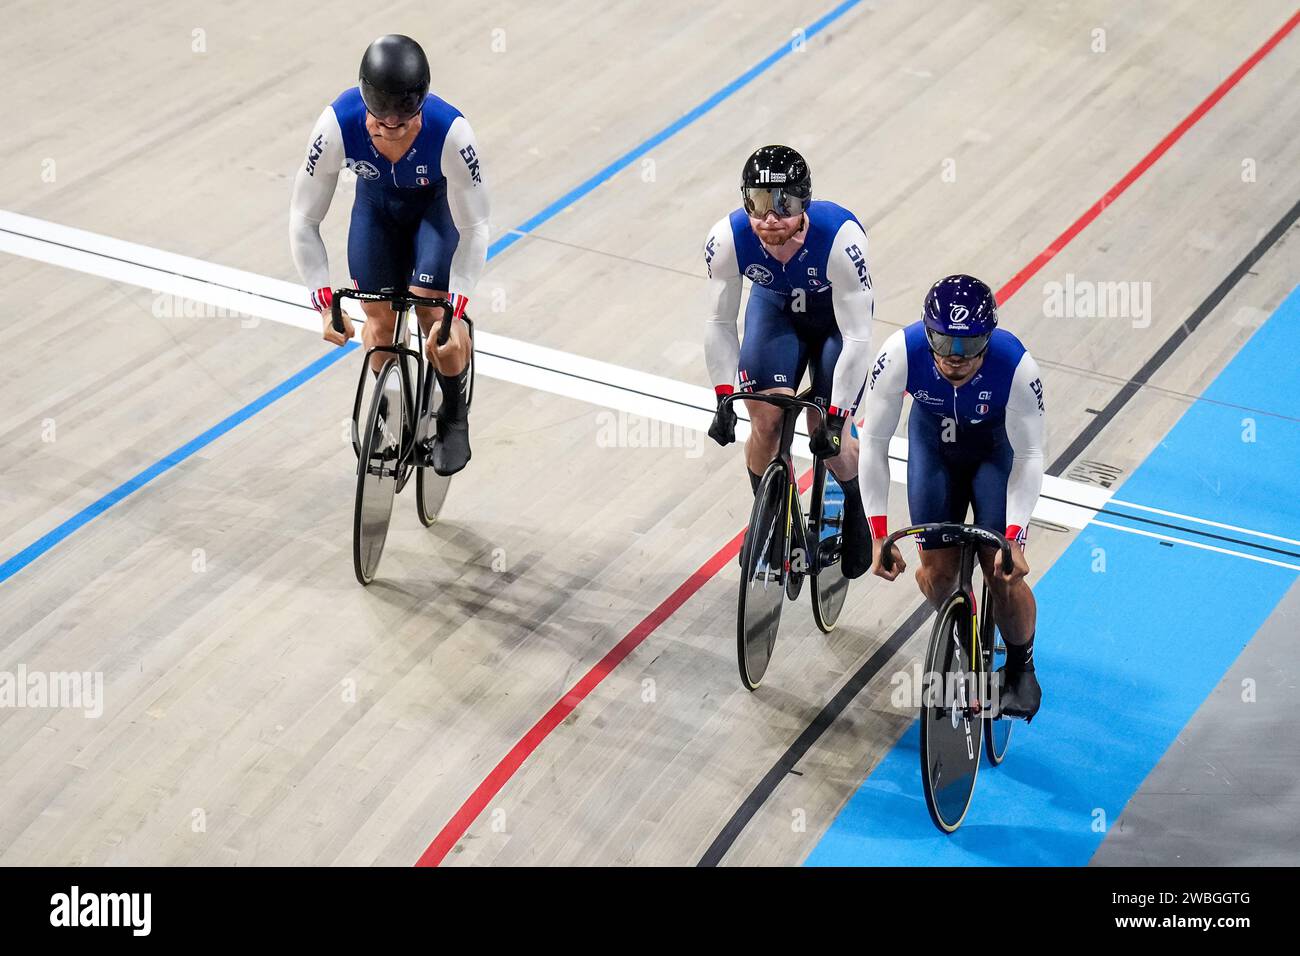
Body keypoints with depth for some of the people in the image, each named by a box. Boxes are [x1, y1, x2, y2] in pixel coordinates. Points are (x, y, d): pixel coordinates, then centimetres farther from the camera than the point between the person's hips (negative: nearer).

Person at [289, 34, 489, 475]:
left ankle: (454, 417, 9)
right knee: (379, 320, -2)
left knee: (432, 308, -17)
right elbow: (304, 222, -25)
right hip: (376, 205, 2)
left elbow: (474, 229, -28)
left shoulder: (451, 132, -40)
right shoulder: (338, 125, -36)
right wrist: (325, 303, -31)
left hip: (438, 204, -2)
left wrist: (454, 314, -34)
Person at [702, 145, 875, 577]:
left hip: (838, 317, -2)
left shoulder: (840, 238, -40)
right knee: (766, 419, -13)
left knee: (827, 436, -9)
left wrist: (835, 416, -34)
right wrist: (724, 398, -21)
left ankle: (857, 508, 24)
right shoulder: (728, 239, -32)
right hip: (775, 307, 2)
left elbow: (858, 337, -34)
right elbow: (719, 322, -17)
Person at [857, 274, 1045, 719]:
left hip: (997, 445, -1)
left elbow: (1028, 457, -25)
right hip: (933, 438, 1)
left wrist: (1015, 539, -34)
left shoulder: (1016, 366, -37)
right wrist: (878, 533, -29)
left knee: (1003, 573, -9)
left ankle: (1020, 667, 19)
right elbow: (874, 442, -26)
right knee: (937, 572, -3)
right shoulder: (901, 353, -36)